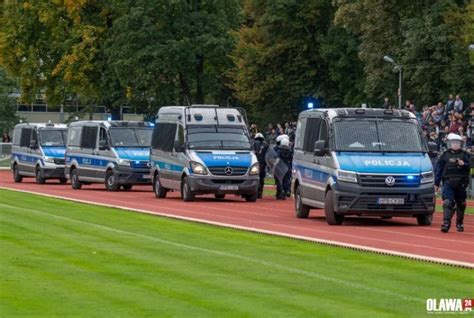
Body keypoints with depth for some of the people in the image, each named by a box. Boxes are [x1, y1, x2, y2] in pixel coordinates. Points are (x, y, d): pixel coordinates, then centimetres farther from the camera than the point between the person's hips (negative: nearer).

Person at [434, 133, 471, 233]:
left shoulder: (464, 155, 10)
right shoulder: (445, 155, 8)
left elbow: (470, 166, 1)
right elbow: (438, 169, 10)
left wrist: (463, 164, -21)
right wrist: (436, 183, 8)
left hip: (461, 183, 2)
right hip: (448, 182, -2)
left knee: (461, 204, 10)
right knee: (447, 203, -16)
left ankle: (460, 223, 26)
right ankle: (446, 223, -23)